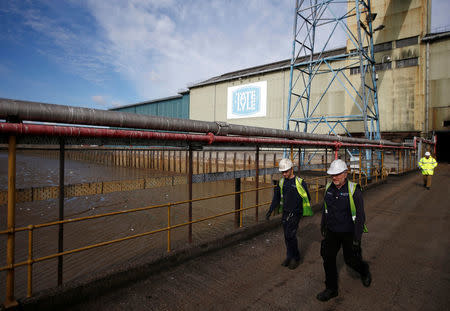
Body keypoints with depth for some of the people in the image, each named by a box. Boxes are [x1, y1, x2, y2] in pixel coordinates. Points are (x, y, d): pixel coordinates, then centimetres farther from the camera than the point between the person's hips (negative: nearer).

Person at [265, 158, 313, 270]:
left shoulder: (300, 182, -10)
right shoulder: (281, 182, 5)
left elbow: (307, 198, -1)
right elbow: (276, 197, 12)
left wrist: (305, 212, -4)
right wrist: (271, 210, 4)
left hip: (295, 213, -5)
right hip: (285, 212, 5)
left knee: (290, 235, -11)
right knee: (287, 236, 11)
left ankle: (296, 258, 9)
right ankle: (289, 256, 27)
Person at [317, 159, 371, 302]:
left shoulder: (354, 190, -18)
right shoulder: (329, 188, -2)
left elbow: (360, 215, -15)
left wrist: (357, 238, -15)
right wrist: (323, 226, 17)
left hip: (349, 232, -5)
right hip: (332, 231, 5)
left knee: (351, 259, 10)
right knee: (328, 258, 7)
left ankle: (364, 271, 46)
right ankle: (331, 289, 25)